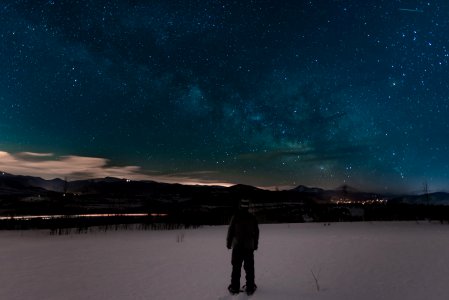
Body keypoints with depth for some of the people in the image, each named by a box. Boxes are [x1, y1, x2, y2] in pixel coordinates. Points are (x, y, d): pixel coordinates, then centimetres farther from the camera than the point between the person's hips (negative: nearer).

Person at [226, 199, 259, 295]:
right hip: (249, 247, 2)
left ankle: (234, 287, 10)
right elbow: (256, 232, 8)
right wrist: (255, 244, 18)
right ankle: (250, 287, 12)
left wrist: (229, 243, 6)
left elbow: (230, 231, -6)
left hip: (237, 246, -2)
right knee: (249, 268, 9)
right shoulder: (253, 218, 0)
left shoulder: (235, 217, -10)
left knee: (236, 267, 6)